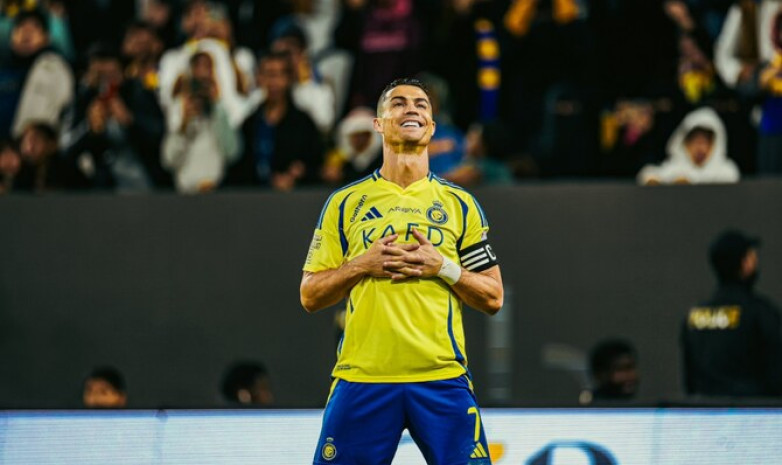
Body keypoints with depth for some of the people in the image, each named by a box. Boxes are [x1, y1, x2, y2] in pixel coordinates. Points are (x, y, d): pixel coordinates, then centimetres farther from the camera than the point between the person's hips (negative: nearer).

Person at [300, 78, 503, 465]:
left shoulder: (460, 205, 11)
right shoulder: (345, 203, 10)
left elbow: (493, 298, 9)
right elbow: (310, 296, 9)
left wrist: (443, 267, -7)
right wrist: (362, 264, -7)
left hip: (443, 379, 0)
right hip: (361, 379, 0)